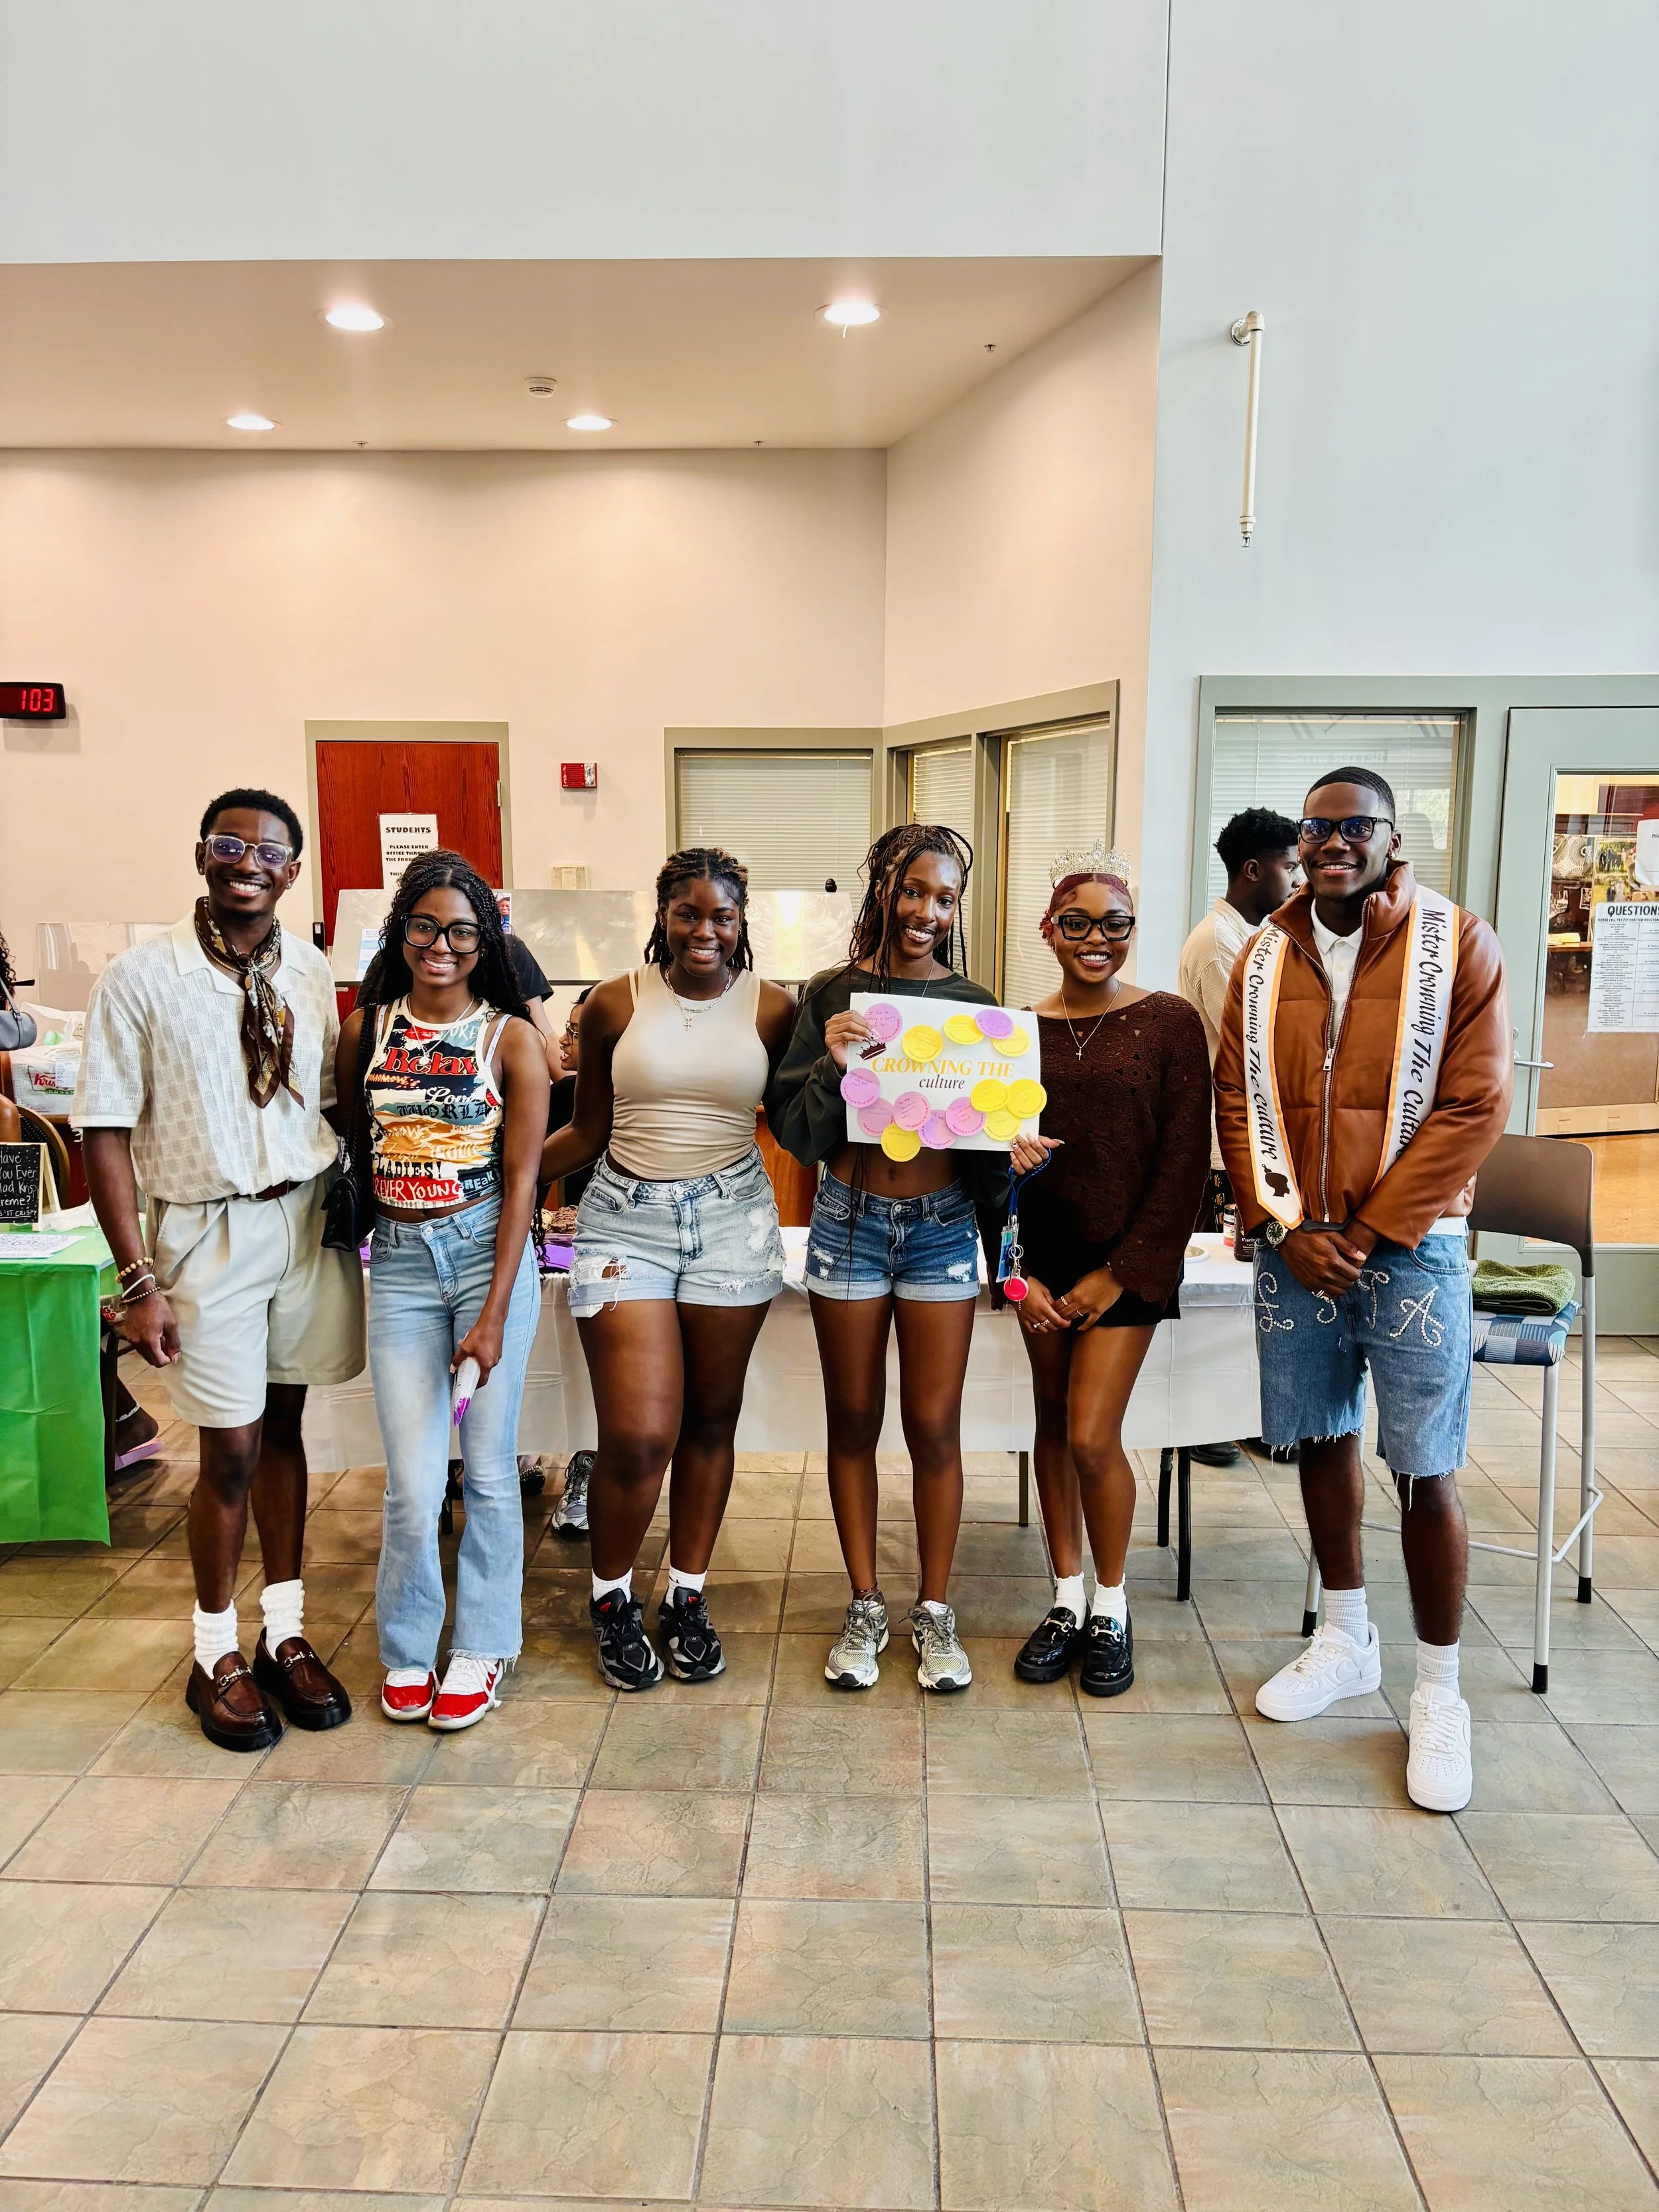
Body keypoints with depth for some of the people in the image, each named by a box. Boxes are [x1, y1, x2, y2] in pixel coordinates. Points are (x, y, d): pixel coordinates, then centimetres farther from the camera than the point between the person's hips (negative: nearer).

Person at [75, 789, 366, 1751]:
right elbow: (107, 1132, -9)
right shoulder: (142, 977, -10)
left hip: (311, 1218, 4)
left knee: (283, 1427, 14)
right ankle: (217, 1655, 23)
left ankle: (286, 1631, 29)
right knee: (232, 1451, 2)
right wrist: (139, 1280, -13)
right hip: (209, 1229, -3)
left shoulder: (310, 971, 2)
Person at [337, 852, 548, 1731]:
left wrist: (494, 1312, -10)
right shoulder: (365, 1029, 4)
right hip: (399, 1262, 1)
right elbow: (347, 1147, 12)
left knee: (488, 1468, 6)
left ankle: (480, 1646, 25)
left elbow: (521, 1176, -5)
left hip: (489, 1252, -1)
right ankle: (406, 1649, 23)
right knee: (413, 1485, -1)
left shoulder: (511, 1039, -3)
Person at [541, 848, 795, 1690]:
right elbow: (586, 1130, 7)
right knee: (638, 1437, -7)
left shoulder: (772, 1009, 1)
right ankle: (611, 1598, 20)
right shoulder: (615, 1003, 0)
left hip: (732, 1220, 2)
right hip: (625, 1219, -1)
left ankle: (687, 1597, 30)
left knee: (710, 1422, 11)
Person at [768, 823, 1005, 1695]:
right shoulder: (833, 995, -1)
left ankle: (934, 1610, 22)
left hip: (943, 1226, 0)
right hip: (850, 1220, 0)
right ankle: (865, 1606, 25)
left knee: (934, 1426, 5)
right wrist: (831, 1066, -19)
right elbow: (795, 1132, -2)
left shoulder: (972, 1003, 2)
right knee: (854, 1421, 10)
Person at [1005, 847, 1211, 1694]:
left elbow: (1185, 1161, -7)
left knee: (1092, 1435, -7)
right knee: (1053, 1427, 10)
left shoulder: (1169, 1022, -6)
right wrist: (1018, 1271, -4)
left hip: (1128, 1260, -3)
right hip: (1045, 1258, 3)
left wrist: (1120, 1271, -9)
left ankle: (1112, 1608, 16)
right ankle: (1066, 1600, 26)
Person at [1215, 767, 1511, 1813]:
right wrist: (1284, 1226, -6)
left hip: (1409, 1245, -4)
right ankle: (1347, 1640, 33)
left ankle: (1439, 1695, 16)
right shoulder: (1267, 957, 6)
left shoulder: (1456, 943, -5)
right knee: (1322, 1439, 14)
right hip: (1294, 1243, 4)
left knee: (1425, 1471, 0)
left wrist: (1370, 1233, -12)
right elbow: (1238, 1097, 5)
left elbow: (1475, 1104, -10)